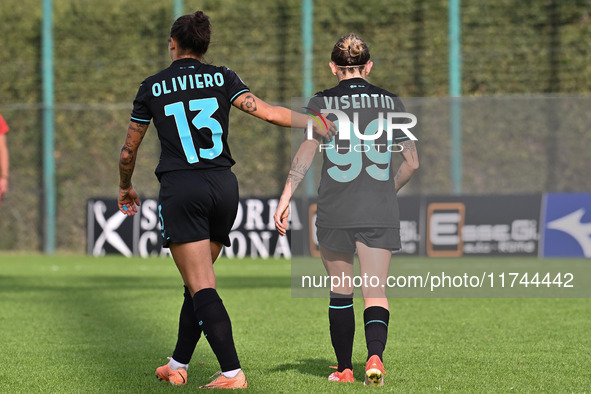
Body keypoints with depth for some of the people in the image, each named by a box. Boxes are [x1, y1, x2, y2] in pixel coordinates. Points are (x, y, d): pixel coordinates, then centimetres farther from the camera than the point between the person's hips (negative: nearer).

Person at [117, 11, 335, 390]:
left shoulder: (152, 87, 6)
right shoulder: (222, 78, 8)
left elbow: (129, 150, 15)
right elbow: (267, 112, -5)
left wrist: (126, 187, 31)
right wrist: (313, 123, 1)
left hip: (181, 191, -3)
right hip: (224, 187, 3)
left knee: (202, 288, -8)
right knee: (198, 283, 17)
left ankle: (232, 373, -20)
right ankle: (178, 365, 25)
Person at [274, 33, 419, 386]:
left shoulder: (322, 103, 1)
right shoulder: (391, 102, 7)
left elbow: (307, 152, -11)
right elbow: (411, 163, 9)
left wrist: (286, 199, -13)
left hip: (335, 212, -1)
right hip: (380, 213, 1)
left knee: (341, 292, 14)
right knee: (375, 293, 0)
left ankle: (344, 368, 19)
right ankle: (375, 355, -23)